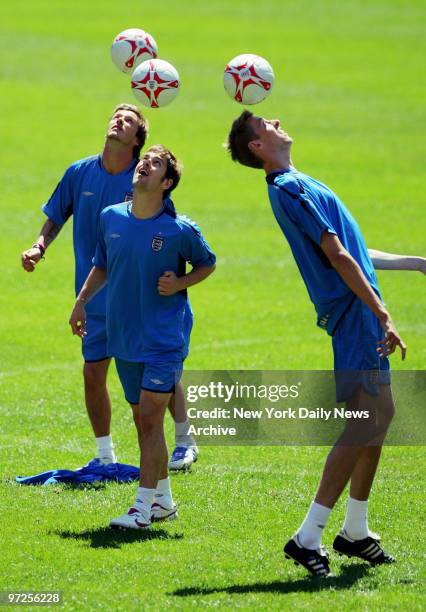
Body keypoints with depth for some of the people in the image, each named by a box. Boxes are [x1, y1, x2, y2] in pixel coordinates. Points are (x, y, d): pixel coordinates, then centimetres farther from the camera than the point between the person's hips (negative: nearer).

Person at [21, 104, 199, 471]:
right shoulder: (80, 173, -2)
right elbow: (56, 219, 12)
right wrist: (39, 248, -5)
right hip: (96, 295, 2)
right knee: (93, 373, 1)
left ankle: (185, 441, 21)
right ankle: (105, 455, 16)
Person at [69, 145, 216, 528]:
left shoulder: (180, 230, -11)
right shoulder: (111, 218, 2)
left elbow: (208, 264, 6)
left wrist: (180, 284, -11)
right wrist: (82, 303, 10)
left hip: (165, 339, -5)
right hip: (123, 337, 5)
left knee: (150, 417, -11)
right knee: (143, 420, 12)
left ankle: (143, 507, -9)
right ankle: (163, 499, 24)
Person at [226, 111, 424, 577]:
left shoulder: (296, 186, 20)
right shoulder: (290, 188, -13)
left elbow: (355, 253, 26)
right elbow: (338, 258, -18)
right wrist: (384, 318, -21)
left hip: (359, 313, 10)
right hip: (354, 312, -10)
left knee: (380, 415, 14)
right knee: (363, 424, -12)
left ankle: (355, 531, 21)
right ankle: (308, 537, -12)